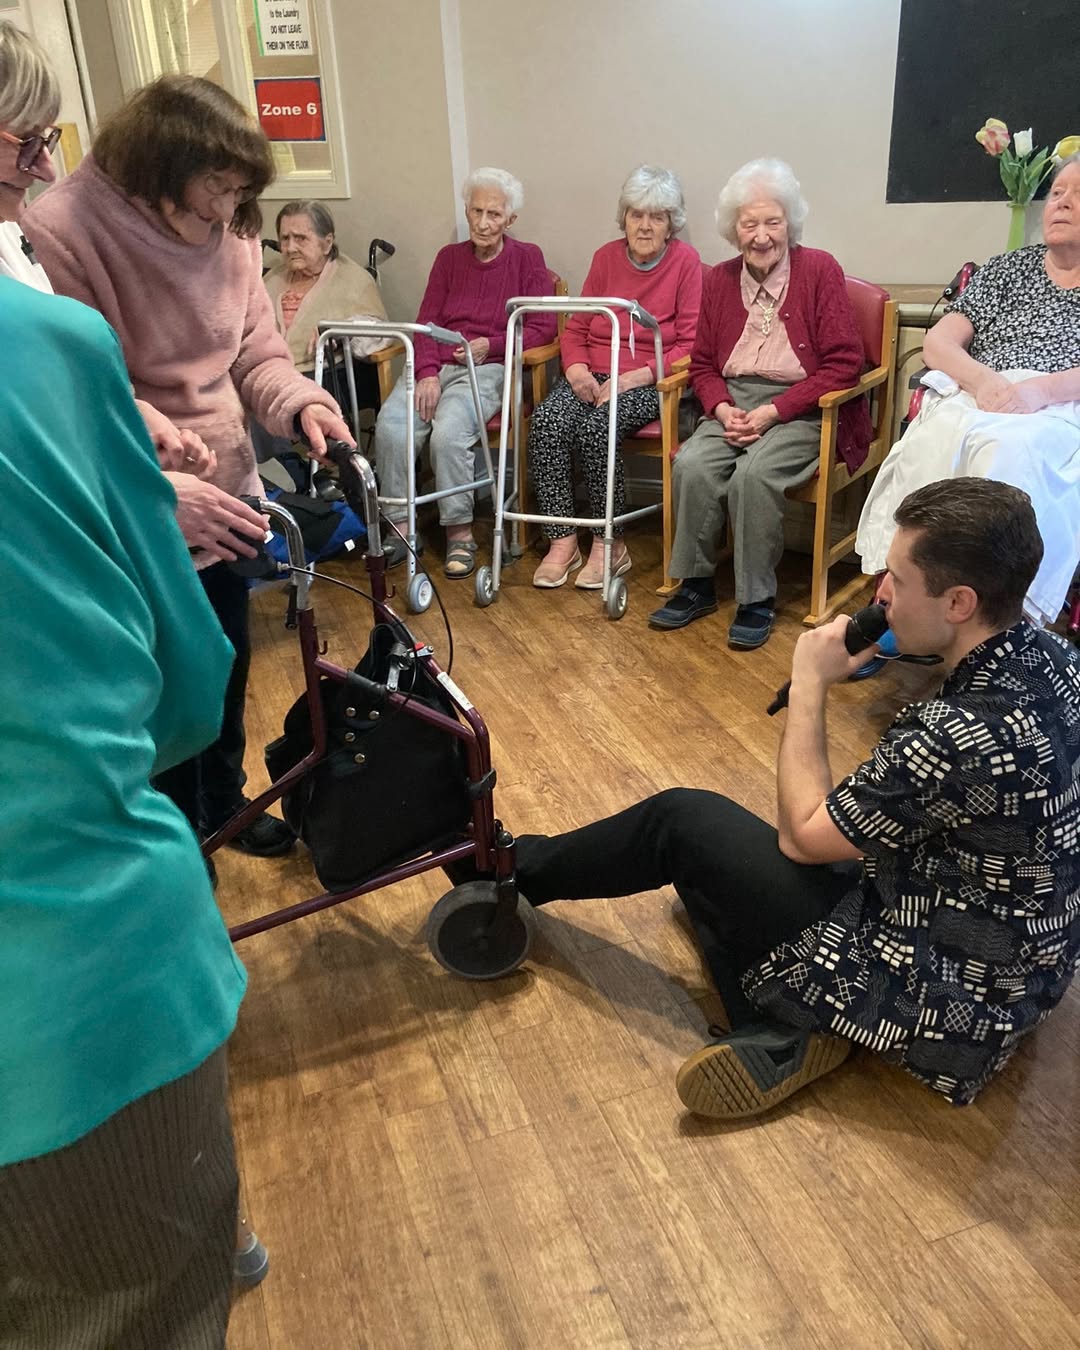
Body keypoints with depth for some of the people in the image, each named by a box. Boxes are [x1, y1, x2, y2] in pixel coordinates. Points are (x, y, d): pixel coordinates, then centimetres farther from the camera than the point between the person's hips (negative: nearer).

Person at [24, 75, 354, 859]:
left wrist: (301, 403, -16)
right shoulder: (58, 234, -21)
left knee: (227, 673, 22)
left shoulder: (229, 231, -2)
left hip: (226, 500, 6)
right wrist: (160, 495, -35)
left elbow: (257, 351, 5)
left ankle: (224, 801, 48)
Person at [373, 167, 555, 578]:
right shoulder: (449, 257, 17)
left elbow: (542, 328, 3)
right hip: (436, 363, 3)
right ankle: (400, 527, -15)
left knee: (448, 431, -33)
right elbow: (426, 322, 9)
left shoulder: (527, 259, 8)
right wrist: (427, 373, -9)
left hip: (488, 368, -3)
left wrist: (491, 345, -10)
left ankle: (460, 532, -18)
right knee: (390, 425, -26)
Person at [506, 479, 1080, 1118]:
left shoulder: (962, 735, -33)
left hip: (944, 1000, -8)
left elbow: (803, 835, -16)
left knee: (680, 822, -2)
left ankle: (515, 872, 21)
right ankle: (782, 1035, 2)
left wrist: (810, 685, -10)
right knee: (717, 833, 12)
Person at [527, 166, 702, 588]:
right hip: (592, 375, 4)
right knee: (546, 421, -26)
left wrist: (633, 376, -17)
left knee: (597, 427, -33)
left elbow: (690, 344, -6)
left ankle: (610, 545, -16)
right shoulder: (606, 257, 13)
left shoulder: (686, 261, 0)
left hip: (650, 382, -4)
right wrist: (577, 368, -7)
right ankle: (562, 542, -18)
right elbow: (576, 328, 16)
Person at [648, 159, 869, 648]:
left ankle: (757, 599, -15)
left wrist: (772, 411, -16)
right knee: (691, 465, -24)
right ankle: (696, 585, -8)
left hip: (801, 409, -4)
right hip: (734, 405, 4)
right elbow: (702, 364, 15)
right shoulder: (719, 280, 10)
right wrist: (723, 409, -7)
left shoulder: (820, 269, -4)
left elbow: (843, 364, -8)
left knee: (754, 473, -31)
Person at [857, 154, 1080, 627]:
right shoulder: (1007, 268, 24)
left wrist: (1041, 389, -21)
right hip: (971, 400, 2)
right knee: (935, 439, -34)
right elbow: (937, 343, 11)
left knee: (1012, 451, -38)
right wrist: (983, 379, -9)